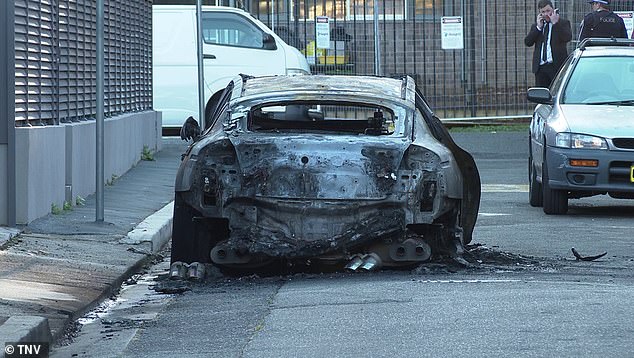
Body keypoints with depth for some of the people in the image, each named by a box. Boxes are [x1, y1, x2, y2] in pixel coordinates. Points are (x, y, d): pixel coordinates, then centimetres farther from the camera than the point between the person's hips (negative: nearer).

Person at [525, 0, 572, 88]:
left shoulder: (563, 23, 5)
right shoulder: (535, 26, 17)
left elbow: (568, 38, -13)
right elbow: (528, 42, 5)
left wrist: (555, 23, -12)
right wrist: (538, 27, -2)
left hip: (557, 65, -4)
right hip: (540, 67, 4)